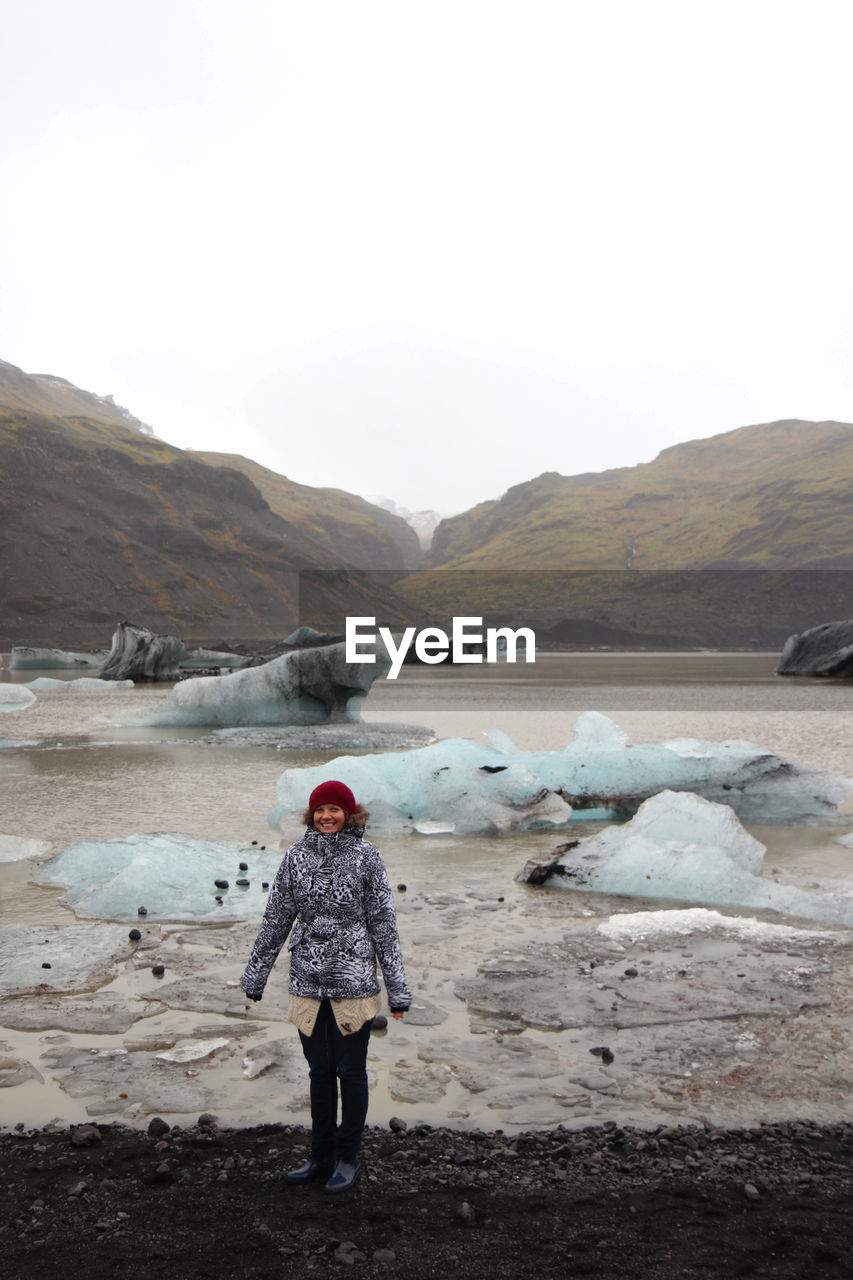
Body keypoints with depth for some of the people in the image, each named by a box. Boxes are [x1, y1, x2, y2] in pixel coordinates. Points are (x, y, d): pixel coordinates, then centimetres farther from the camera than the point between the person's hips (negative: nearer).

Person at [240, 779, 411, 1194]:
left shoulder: (365, 855, -5)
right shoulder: (297, 855, 3)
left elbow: (383, 922, -3)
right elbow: (277, 917, 9)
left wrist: (397, 987, -4)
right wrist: (256, 974, 12)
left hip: (352, 982, -3)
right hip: (307, 981, 3)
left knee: (350, 1070, 8)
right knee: (319, 1071, 14)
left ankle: (347, 1159, 24)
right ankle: (321, 1157, 29)